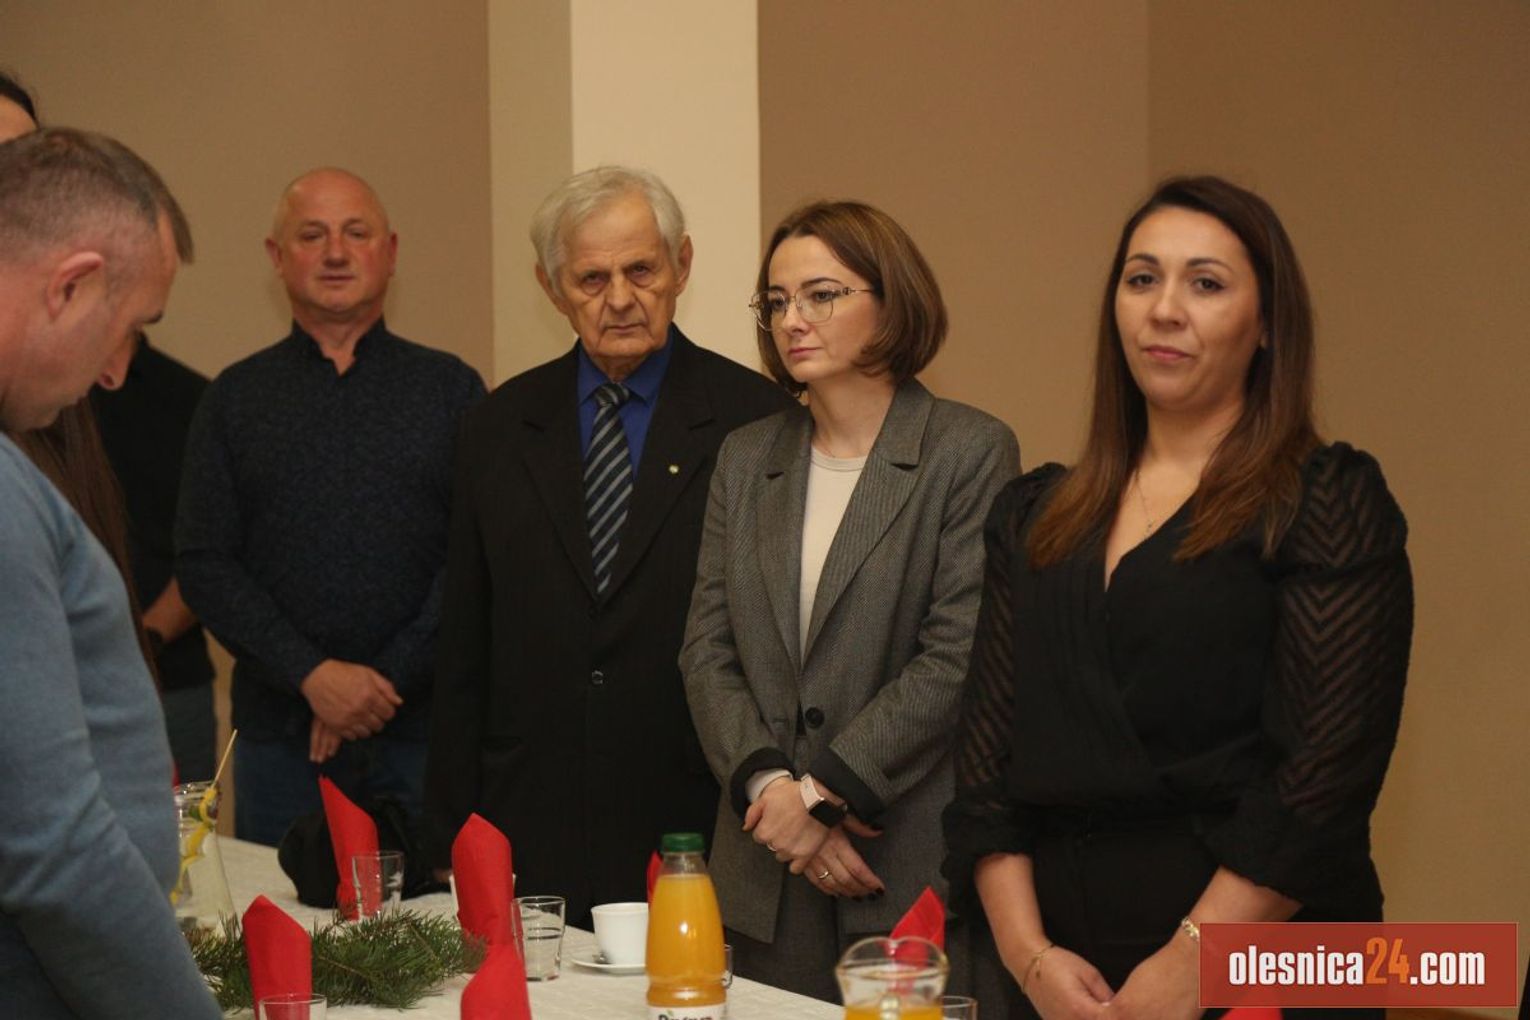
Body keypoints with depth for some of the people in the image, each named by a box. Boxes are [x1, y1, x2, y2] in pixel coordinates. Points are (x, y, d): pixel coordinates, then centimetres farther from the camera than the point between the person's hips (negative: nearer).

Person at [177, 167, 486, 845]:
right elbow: (203, 565, 2)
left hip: (425, 726, -1)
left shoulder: (450, 389, 6)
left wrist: (386, 679, -9)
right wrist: (309, 674, -10)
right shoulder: (235, 399, 8)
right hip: (279, 734, 1)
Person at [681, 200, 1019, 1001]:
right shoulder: (746, 457, 12)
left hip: (915, 865, -4)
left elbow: (957, 659, -12)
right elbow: (707, 649, 8)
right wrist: (770, 786, -8)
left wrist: (822, 792, -13)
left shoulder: (970, 451, -5)